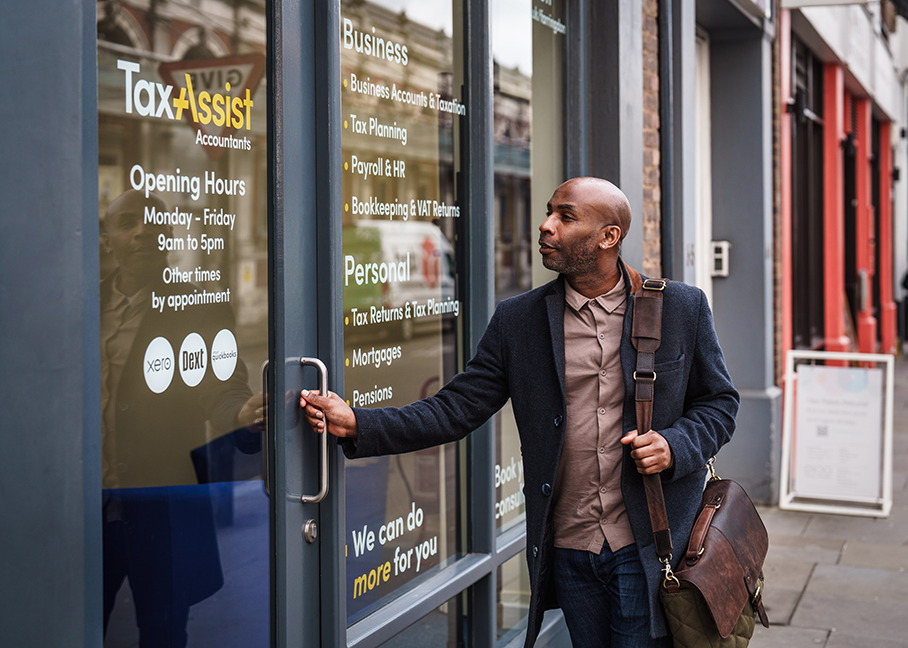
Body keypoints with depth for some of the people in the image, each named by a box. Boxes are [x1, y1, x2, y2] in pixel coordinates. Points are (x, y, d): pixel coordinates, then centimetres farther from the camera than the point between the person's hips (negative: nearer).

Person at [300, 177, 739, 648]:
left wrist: (675, 446, -13)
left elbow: (719, 402, 8)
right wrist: (357, 424, -11)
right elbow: (456, 409, 0)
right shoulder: (517, 320, 3)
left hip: (648, 549, -2)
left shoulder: (682, 308, 0)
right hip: (569, 551, 2)